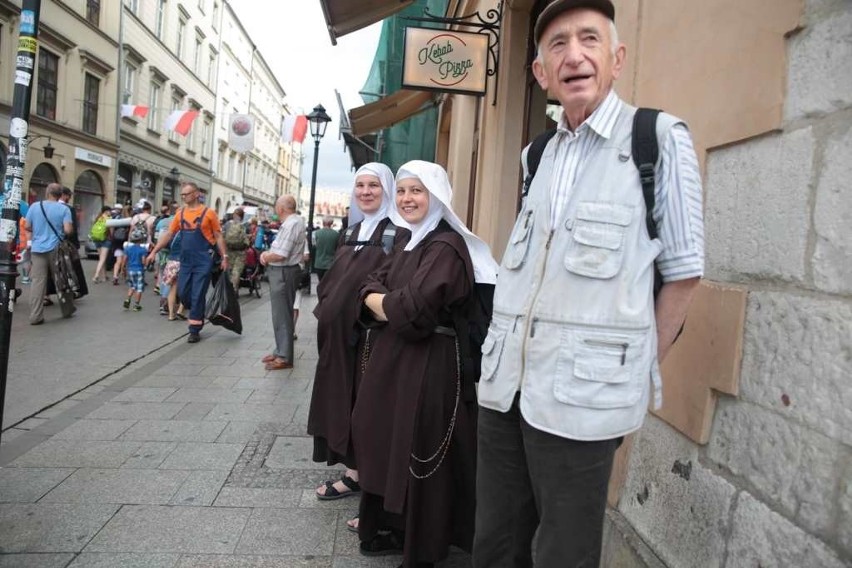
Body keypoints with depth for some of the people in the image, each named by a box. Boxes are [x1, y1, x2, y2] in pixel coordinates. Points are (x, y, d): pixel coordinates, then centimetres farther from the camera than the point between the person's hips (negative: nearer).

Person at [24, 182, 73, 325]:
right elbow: (68, 230, -14)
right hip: (56, 248, -2)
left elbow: (27, 227, 7)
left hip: (37, 249, 2)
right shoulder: (64, 209, -5)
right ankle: (67, 310, 22)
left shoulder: (34, 206, 3)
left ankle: (35, 316, -4)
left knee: (37, 282, -1)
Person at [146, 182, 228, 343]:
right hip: (186, 262, 5)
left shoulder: (208, 213, -5)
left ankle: (195, 330, 8)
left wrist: (224, 257, -6)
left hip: (203, 262, -5)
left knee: (197, 296, -2)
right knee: (183, 293, 7)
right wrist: (154, 252, 6)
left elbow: (218, 236, -1)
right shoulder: (180, 214, 8)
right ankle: (198, 316, 32)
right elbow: (168, 234, 11)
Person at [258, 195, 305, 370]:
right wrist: (267, 253, -1)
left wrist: (265, 256, -7)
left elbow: (280, 255, -25)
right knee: (281, 314, 18)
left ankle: (284, 357, 5)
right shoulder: (292, 221, 11)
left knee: (282, 315, -3)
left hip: (283, 273, -10)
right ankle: (280, 350, 30)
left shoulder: (291, 224, -21)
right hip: (281, 272, 10)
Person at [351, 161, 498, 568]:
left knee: (416, 453, 3)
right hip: (394, 357, 9)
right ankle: (392, 527, 35)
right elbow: (371, 288, 8)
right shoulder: (411, 241, 13)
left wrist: (384, 304, -7)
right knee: (388, 444, 17)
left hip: (429, 364, -9)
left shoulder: (447, 246, -17)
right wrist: (391, 303, -13)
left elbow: (413, 310, -26)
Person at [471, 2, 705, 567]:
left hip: (582, 389, -5)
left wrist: (641, 370, 0)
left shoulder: (659, 138, -5)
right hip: (505, 378, 6)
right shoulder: (535, 155, 11)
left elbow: (683, 270, -3)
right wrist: (504, 350, 13)